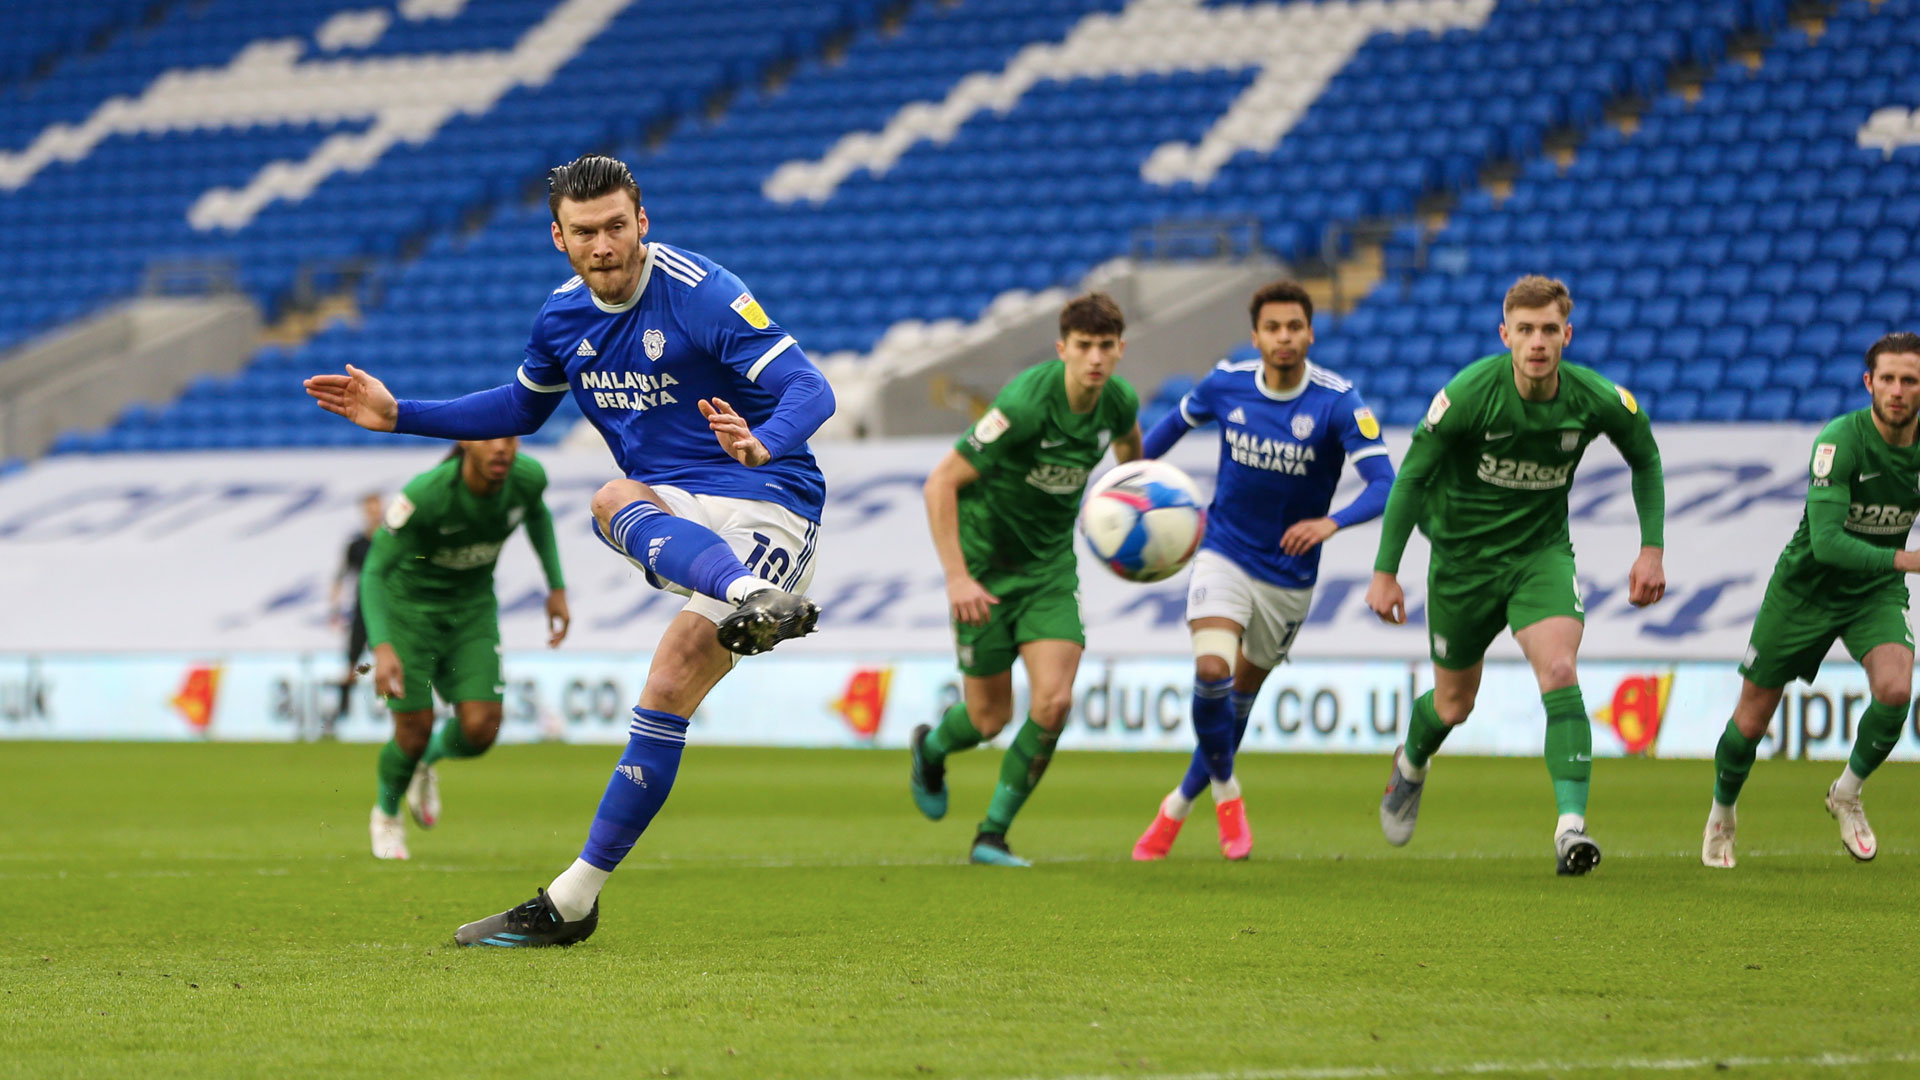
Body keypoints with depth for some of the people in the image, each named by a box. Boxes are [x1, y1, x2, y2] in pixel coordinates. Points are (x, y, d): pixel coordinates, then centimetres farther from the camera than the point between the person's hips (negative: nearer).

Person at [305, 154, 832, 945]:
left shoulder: (703, 296, -15)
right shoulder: (564, 317, 7)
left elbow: (810, 389, -23)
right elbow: (521, 408, 28)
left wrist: (764, 444, -45)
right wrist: (398, 417, 20)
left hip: (766, 507, -5)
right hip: (678, 517, 5)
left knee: (671, 681, -22)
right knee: (614, 501, -31)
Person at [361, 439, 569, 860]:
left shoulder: (528, 476, -20)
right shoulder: (425, 492, -34)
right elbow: (374, 571, -28)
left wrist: (557, 588, 5)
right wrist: (381, 647, -40)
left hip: (472, 608, 4)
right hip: (408, 603, -4)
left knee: (480, 730, -10)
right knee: (415, 730, -6)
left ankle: (428, 761, 28)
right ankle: (387, 815, 28)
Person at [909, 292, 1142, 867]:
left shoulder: (1119, 402, -9)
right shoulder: (1025, 403, -27)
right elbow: (941, 483, -22)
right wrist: (957, 577, -26)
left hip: (1050, 568, 4)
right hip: (986, 565, -4)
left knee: (1053, 701, -15)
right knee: (989, 718, 4)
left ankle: (992, 835, 2)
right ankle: (931, 748, 42)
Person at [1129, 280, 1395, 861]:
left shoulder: (1339, 403, -17)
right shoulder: (1226, 383, -8)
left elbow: (1383, 483, -26)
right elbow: (1177, 422, 15)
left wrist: (1330, 523, -43)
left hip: (1288, 574, 0)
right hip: (1223, 556, 0)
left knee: (1239, 700, 11)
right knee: (1212, 672, -23)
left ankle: (1178, 807, 33)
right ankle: (1226, 794, 0)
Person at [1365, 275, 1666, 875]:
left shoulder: (1596, 399, -16)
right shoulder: (1469, 394, -23)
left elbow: (1645, 458, 6)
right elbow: (1413, 476, -11)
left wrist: (1652, 549, 0)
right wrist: (1385, 571, -10)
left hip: (1542, 551, 1)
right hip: (1463, 555, -1)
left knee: (1560, 673, -24)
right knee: (1453, 705, 12)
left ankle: (1571, 826, -28)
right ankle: (1410, 765, 48)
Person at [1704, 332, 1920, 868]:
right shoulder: (1840, 440, -26)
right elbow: (1826, 541, -35)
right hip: (1805, 587, -2)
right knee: (1753, 717, 5)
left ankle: (1848, 793, 2)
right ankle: (1721, 814, 36)